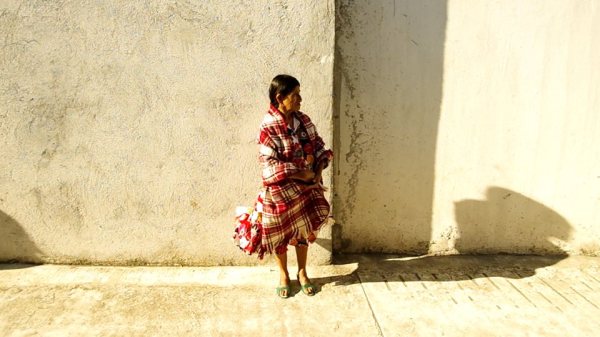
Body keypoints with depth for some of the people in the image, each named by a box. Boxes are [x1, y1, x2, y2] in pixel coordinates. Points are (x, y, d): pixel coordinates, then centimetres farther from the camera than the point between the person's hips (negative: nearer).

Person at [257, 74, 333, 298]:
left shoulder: (303, 120, 0)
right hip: (281, 189, -5)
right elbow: (269, 163, -22)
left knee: (304, 230, 16)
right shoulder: (268, 127, -19)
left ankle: (302, 273, 36)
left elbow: (319, 147, 6)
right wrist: (300, 173, -20)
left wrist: (317, 172, -8)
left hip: (306, 186, 5)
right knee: (281, 233, 12)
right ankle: (283, 275, 34)